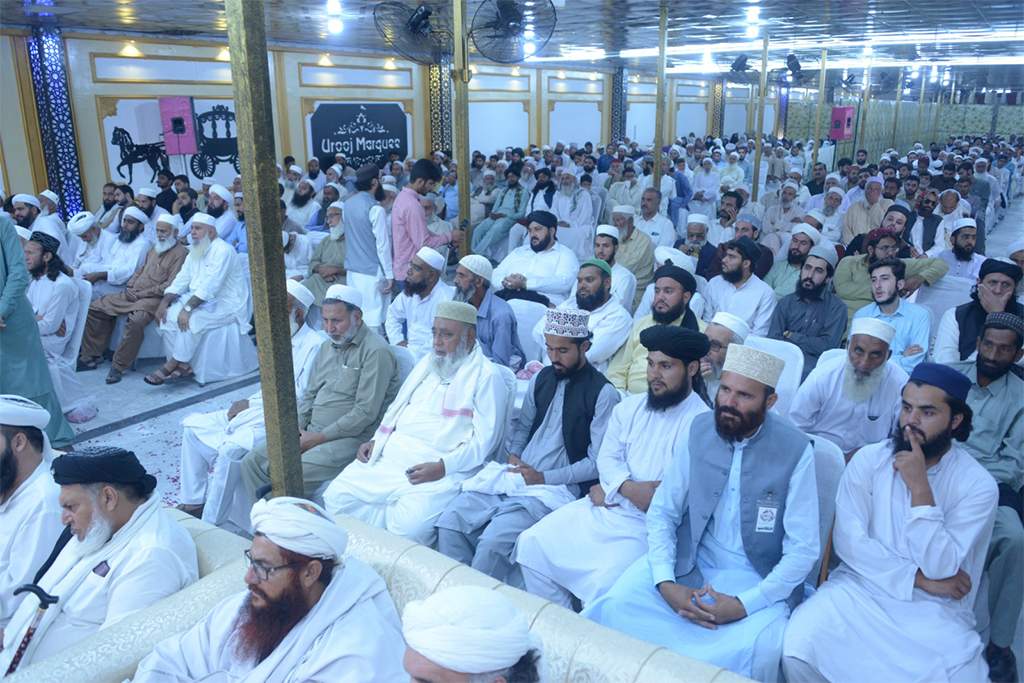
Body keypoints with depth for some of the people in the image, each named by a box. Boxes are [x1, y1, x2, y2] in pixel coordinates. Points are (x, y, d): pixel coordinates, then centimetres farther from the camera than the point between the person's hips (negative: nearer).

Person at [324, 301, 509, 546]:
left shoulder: (486, 376, -5)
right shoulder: (427, 363, 20)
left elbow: (485, 439, -12)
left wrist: (442, 467, -22)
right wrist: (376, 440, 10)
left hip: (441, 470, -8)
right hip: (388, 457, 8)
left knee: (408, 526, -28)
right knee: (337, 495, -5)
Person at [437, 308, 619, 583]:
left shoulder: (603, 393, -6)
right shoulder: (541, 379, 14)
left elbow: (598, 462, -7)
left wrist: (543, 478, -12)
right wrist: (513, 455, 3)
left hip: (555, 487, -6)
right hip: (513, 476, 6)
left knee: (494, 540, -29)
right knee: (450, 522, -15)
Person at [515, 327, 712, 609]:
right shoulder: (629, 408, 11)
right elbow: (607, 457, 8)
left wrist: (613, 489, -11)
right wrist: (630, 488, -15)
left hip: (651, 525, -6)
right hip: (604, 509, 7)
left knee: (603, 584, -28)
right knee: (531, 543, -3)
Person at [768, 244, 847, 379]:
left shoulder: (837, 307, 7)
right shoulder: (785, 302, 16)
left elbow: (827, 345, -5)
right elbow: (772, 340, 3)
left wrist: (791, 336, 3)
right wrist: (809, 345, -13)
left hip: (813, 365, -2)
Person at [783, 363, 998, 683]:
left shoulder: (978, 485, -5)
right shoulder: (869, 459, -1)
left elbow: (941, 568, -13)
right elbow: (848, 540, -6)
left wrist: (919, 487, -19)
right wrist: (920, 578, -9)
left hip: (935, 610, 0)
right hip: (861, 587, 1)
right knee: (797, 645, -25)